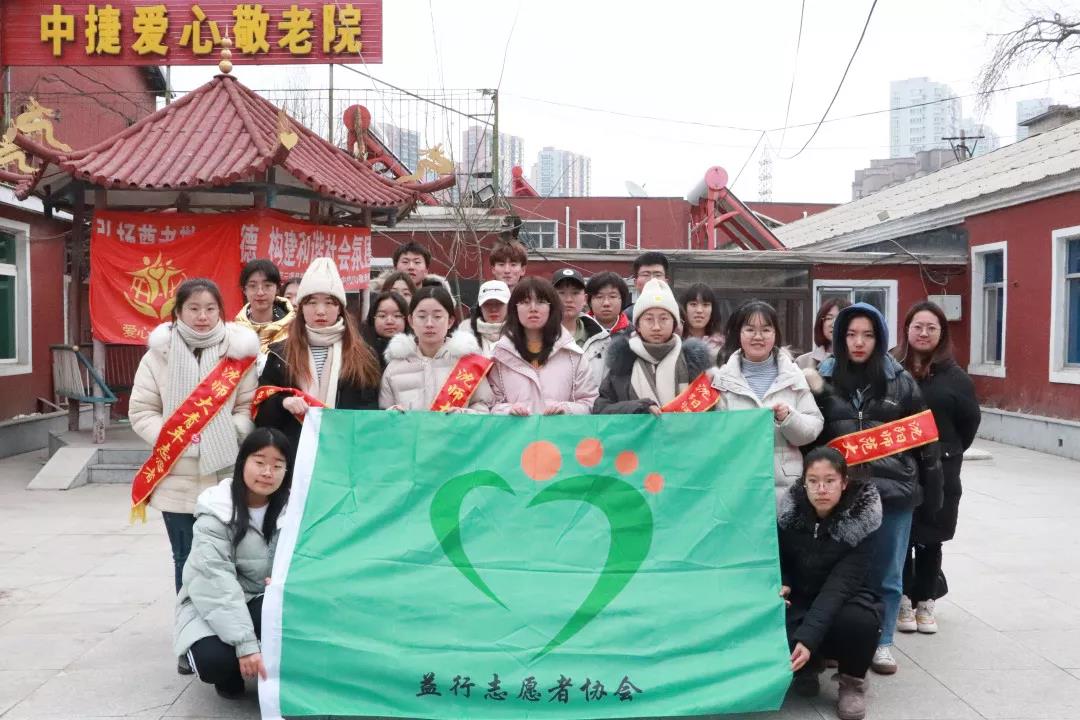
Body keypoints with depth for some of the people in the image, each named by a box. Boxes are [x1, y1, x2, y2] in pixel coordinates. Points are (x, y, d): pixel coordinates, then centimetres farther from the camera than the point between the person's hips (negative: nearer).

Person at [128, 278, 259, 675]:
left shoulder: (238, 351, 0)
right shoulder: (159, 354, 2)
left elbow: (249, 406, 1)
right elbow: (142, 411, 2)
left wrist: (229, 436, -15)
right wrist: (171, 437, -12)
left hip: (227, 477, -1)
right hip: (177, 479, 1)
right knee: (187, 561, 10)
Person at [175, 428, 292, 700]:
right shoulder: (215, 514, -18)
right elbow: (217, 582, -27)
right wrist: (245, 644, -35)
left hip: (263, 603, 3)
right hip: (213, 606, -2)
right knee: (214, 659, -33)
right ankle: (230, 674, 7)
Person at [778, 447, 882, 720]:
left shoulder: (861, 522, -21)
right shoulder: (789, 511, -12)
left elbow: (840, 584, -29)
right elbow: (778, 561, 4)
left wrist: (808, 638, -41)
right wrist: (780, 586, -21)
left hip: (844, 598, -2)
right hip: (800, 599, 2)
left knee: (860, 621, -37)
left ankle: (852, 681, -4)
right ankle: (810, 666, 6)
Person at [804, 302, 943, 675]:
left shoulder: (900, 381, 3)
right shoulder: (824, 378, 3)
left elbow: (923, 438, 6)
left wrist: (932, 489, 6)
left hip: (893, 490, 0)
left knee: (886, 573, 11)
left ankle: (882, 642, 25)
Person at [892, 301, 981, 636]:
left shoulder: (954, 376, -1)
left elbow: (970, 420, 5)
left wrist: (950, 453, 7)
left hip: (939, 471, 1)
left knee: (930, 539, 9)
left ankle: (925, 602, 22)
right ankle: (903, 600, 18)